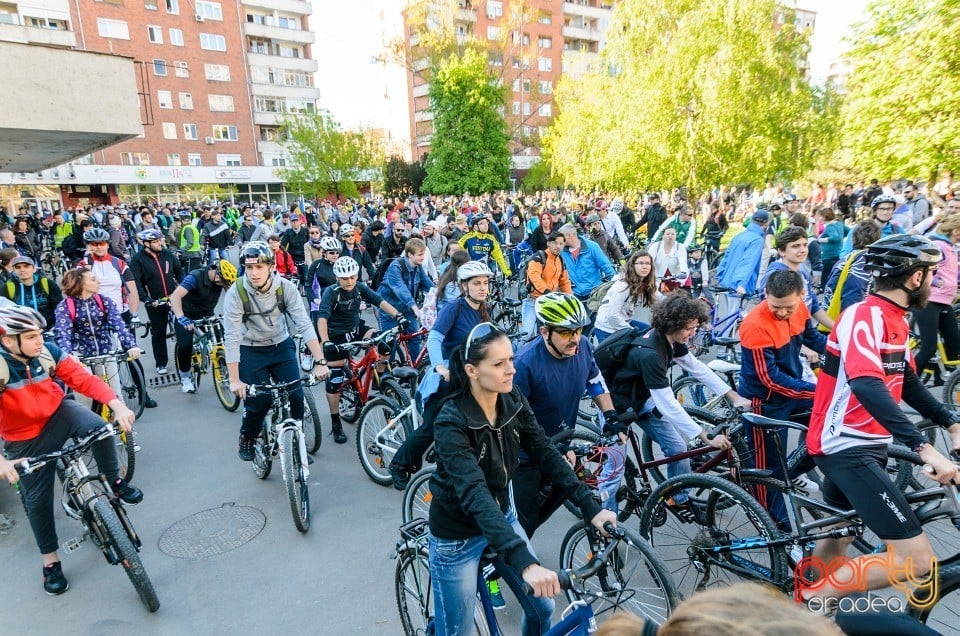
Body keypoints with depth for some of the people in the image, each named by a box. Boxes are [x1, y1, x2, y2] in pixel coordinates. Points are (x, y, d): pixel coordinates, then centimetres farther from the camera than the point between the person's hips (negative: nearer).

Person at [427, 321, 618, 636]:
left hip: (502, 518, 6)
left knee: (542, 608, 13)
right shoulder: (452, 421, -30)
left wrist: (590, 507, -16)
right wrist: (523, 562, -48)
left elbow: (546, 454, -8)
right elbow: (474, 493, -40)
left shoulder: (514, 402, -11)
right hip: (457, 536, -5)